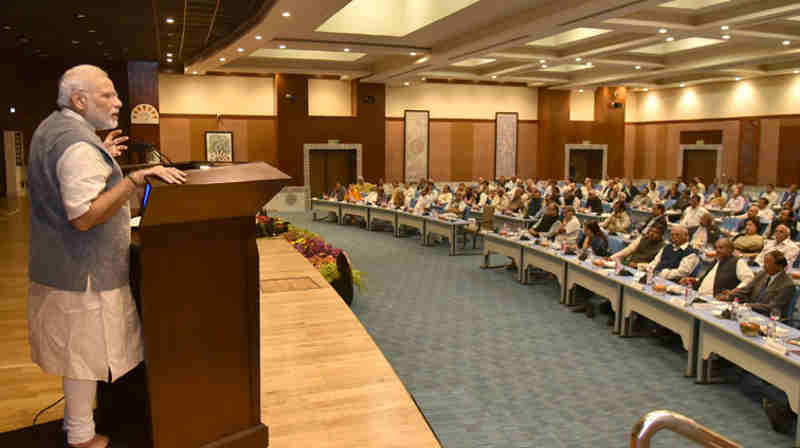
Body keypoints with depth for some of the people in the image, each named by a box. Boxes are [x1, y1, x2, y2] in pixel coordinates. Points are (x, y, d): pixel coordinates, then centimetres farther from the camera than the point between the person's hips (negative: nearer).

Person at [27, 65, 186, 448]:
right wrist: (135, 179, -34)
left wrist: (104, 160, 19)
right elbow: (84, 216, -29)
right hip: (83, 272, -10)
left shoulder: (50, 129, 11)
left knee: (76, 349, 21)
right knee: (85, 351, 3)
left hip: (59, 265, 10)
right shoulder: (78, 144, -23)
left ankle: (75, 417, 38)